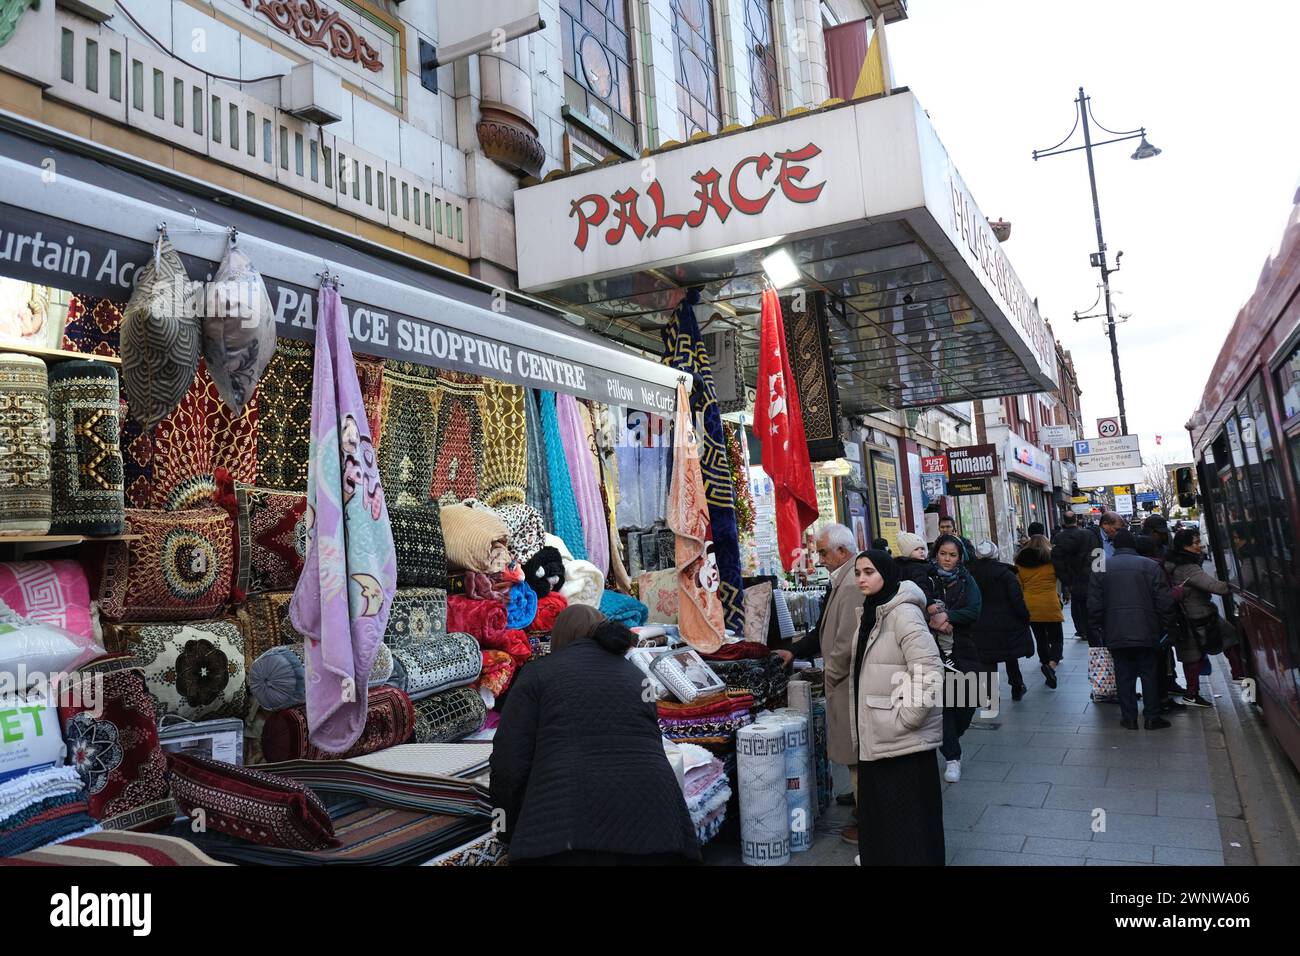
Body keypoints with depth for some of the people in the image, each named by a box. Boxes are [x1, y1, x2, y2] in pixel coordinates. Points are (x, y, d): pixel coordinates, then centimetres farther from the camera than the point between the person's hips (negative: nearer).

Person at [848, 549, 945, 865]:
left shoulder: (903, 613, -17)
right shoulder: (872, 614, 11)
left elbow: (930, 673, -26)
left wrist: (904, 718, -19)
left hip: (903, 740, -9)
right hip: (875, 737, 9)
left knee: (908, 822, 2)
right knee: (880, 815, 18)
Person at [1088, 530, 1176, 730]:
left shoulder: (1101, 567, 3)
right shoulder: (1150, 565, -2)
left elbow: (1094, 603, 2)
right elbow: (1164, 601, -3)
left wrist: (1097, 629, 11)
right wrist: (1166, 627, 8)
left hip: (1116, 633, 1)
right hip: (1146, 632, -1)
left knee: (1124, 675, 7)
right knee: (1150, 674, 9)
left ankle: (1129, 718, 11)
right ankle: (1152, 717, 13)